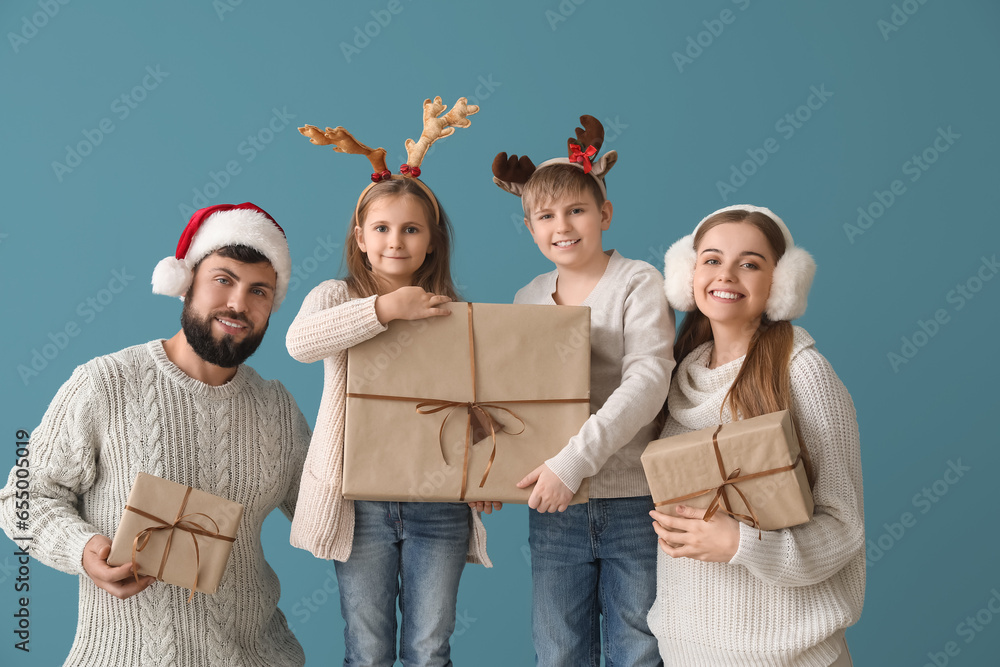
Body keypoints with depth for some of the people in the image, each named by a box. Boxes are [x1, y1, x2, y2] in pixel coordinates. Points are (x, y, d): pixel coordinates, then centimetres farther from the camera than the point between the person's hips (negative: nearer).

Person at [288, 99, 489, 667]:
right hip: (361, 502, -1)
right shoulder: (339, 297, 0)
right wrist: (386, 307, -27)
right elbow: (299, 341, -23)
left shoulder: (453, 313, 7)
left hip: (440, 504, 2)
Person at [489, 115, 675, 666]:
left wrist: (574, 460, -26)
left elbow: (647, 383, -19)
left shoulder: (638, 283, -7)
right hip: (554, 504, 4)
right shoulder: (528, 298, 8)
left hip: (634, 501, -4)